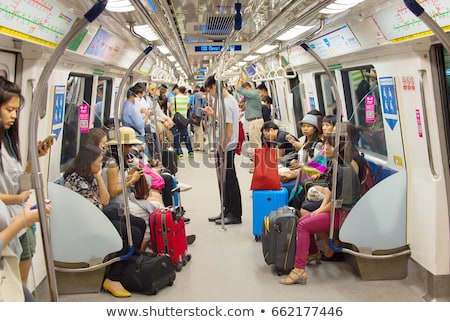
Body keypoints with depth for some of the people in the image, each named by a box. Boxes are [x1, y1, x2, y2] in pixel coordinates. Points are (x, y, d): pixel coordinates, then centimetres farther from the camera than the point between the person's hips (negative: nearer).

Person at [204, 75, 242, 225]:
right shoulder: (231, 99, 11)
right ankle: (227, 211, 26)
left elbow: (228, 130, -22)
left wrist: (222, 151, -19)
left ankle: (235, 215, 10)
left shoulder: (225, 104, -20)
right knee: (225, 181, 16)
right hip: (228, 147, 10)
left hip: (226, 148, -10)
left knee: (229, 181, -1)